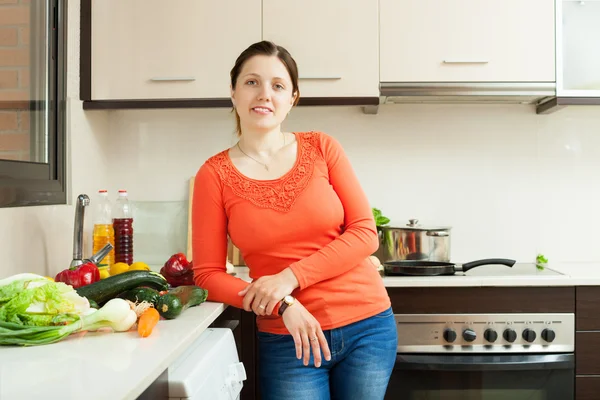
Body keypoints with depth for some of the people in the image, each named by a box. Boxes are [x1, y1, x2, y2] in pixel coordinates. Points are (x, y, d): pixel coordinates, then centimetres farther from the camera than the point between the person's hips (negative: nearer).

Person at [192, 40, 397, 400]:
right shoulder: (215, 175, -4)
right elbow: (208, 274, -4)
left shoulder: (322, 148, -1)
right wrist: (282, 305, -17)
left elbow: (365, 234, -6)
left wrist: (290, 278, -16)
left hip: (367, 324, 2)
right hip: (289, 339, -1)